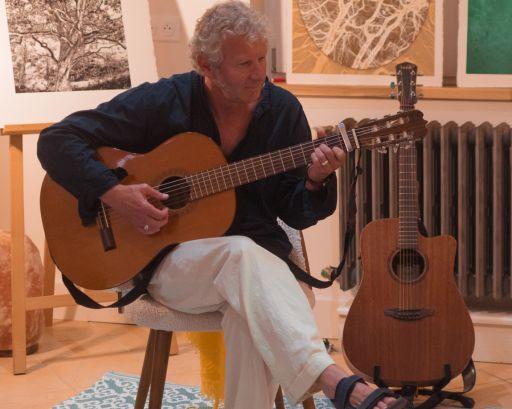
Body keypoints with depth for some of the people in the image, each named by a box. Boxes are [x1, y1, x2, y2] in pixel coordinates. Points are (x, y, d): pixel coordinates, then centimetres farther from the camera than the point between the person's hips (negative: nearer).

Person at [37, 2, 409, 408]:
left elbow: (295, 214, 8)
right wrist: (114, 193, -20)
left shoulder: (283, 110, 4)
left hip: (257, 256, 3)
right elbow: (55, 141, -7)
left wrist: (314, 181, -14)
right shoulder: (163, 101, -5)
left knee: (249, 313, -36)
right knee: (240, 254, -38)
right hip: (168, 258, -3)